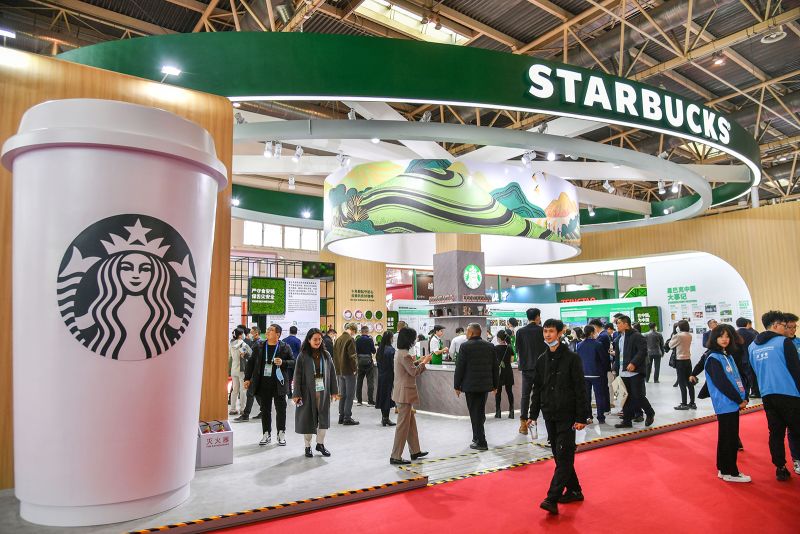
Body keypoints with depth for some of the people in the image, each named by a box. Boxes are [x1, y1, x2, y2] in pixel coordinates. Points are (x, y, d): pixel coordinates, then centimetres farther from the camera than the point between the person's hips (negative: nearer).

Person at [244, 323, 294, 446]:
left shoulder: (285, 347, -1)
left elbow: (294, 362, 2)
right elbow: (251, 362, 11)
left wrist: (283, 362, -16)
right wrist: (247, 378, 5)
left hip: (279, 384, -2)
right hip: (263, 383, 2)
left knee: (281, 409, 4)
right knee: (265, 409, 9)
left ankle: (281, 433, 18)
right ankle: (266, 434, 21)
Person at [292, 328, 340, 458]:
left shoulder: (326, 355, 4)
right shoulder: (302, 356, -5)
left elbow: (332, 373, 7)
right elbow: (297, 375, -5)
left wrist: (334, 391, 5)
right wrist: (296, 394, -9)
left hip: (323, 392, 3)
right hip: (307, 392, -3)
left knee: (324, 418, 7)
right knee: (307, 418, 5)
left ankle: (320, 444, 24)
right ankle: (307, 446, 20)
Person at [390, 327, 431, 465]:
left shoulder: (399, 352, 11)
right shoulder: (404, 355, -20)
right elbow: (414, 372, -17)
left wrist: (420, 361, 13)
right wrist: (423, 362, -5)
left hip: (402, 392, 10)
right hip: (404, 393, -10)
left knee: (411, 422, 18)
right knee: (403, 425, -3)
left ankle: (415, 451, 29)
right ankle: (395, 456, 4)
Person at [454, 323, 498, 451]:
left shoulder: (465, 346, -11)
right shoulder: (490, 346, 4)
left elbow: (460, 367, -11)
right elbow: (495, 367, 8)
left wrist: (457, 385, -2)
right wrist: (495, 385, 16)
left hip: (470, 385, -5)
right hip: (485, 385, 5)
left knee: (475, 413, 2)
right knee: (481, 412, 18)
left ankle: (481, 442, 4)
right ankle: (478, 437, 29)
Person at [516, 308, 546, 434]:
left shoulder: (520, 332, 0)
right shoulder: (542, 331, -6)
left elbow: (518, 351, 5)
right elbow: (547, 349, -2)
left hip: (526, 367, 2)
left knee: (525, 395, 7)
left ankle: (523, 424, 7)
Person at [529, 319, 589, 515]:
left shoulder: (572, 358, -8)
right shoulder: (542, 360, 8)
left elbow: (580, 389, -10)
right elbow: (537, 389, 13)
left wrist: (581, 417, -13)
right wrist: (533, 415, 11)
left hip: (567, 415, -6)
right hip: (550, 415, 6)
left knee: (564, 456, -7)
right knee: (559, 455, 12)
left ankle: (552, 499, -9)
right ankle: (574, 490, 27)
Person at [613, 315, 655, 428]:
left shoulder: (637, 336, -10)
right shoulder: (619, 339, 16)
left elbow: (643, 351, -18)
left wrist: (633, 363, -24)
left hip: (635, 372, -8)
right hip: (624, 373, 8)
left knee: (638, 395, -4)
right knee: (626, 397, 11)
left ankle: (650, 413, 22)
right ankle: (627, 420, 18)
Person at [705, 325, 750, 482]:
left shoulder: (728, 356, 14)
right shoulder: (713, 359, -12)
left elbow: (738, 378, 13)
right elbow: (722, 383, -17)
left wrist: (744, 398, 2)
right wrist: (739, 400, -13)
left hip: (733, 403, 9)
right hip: (725, 404, -8)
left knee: (732, 438, 14)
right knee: (728, 439, -1)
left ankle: (724, 469, 23)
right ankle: (730, 472, 8)